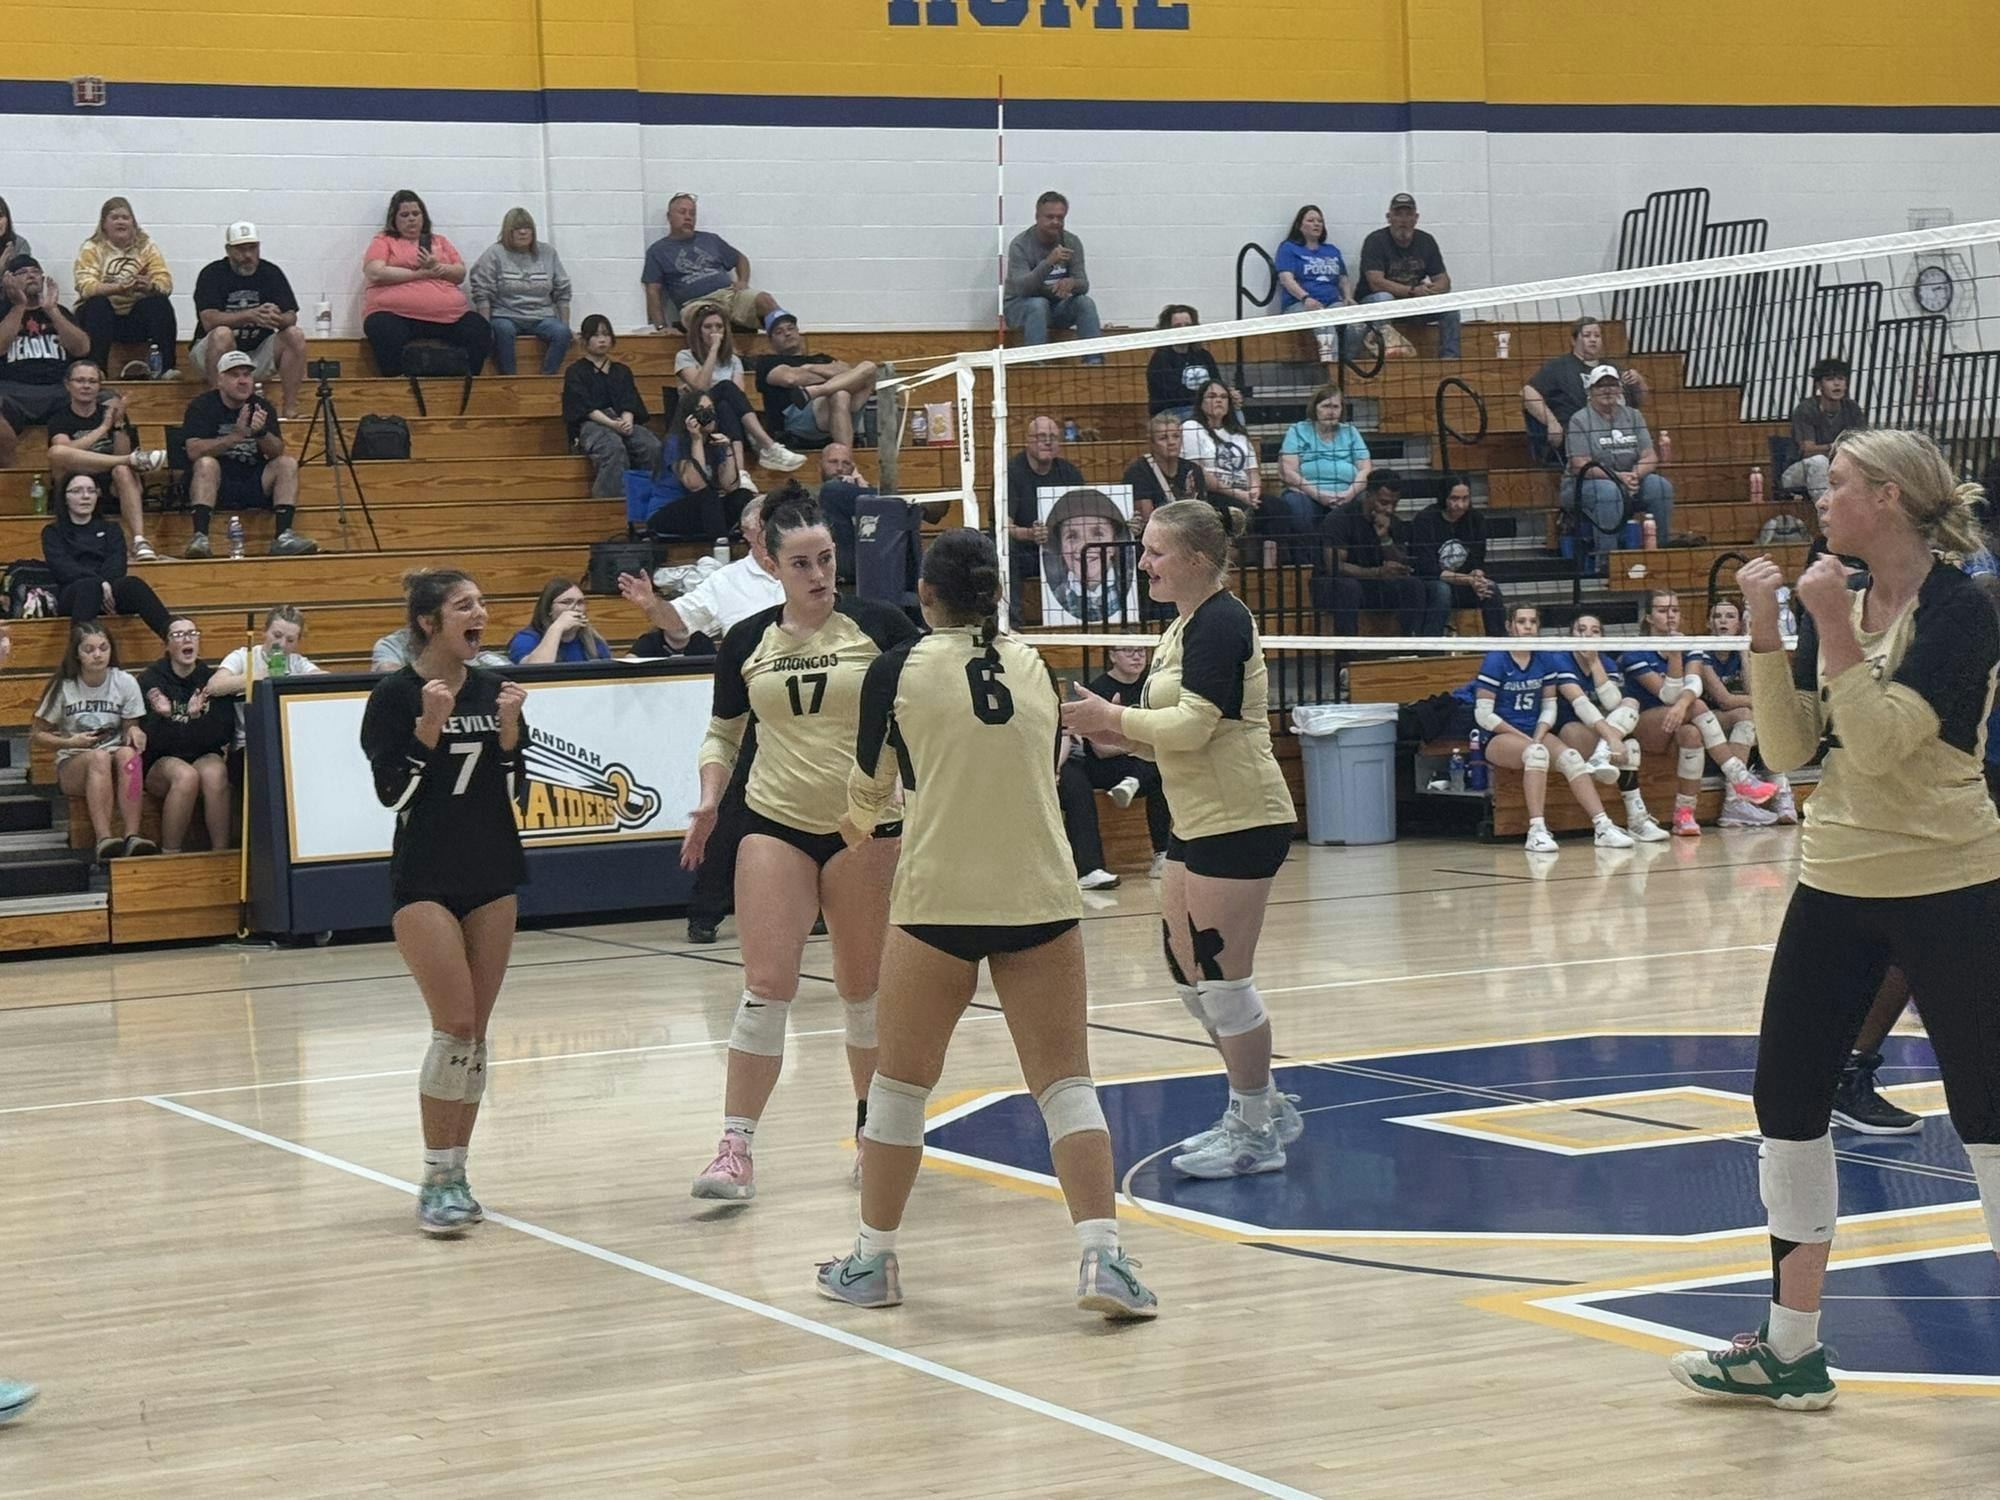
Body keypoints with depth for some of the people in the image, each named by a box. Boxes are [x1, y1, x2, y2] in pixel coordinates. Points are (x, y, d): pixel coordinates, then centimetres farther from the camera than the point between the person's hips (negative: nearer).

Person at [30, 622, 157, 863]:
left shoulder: (124, 683, 2)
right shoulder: (63, 687, -1)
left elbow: (131, 729, 9)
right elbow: (37, 735, 5)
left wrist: (134, 733, -16)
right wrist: (70, 742, -13)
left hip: (116, 767, 1)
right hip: (73, 766, -1)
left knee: (128, 753, -35)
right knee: (99, 757, -37)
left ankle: (132, 837, -45)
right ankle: (104, 841, -50)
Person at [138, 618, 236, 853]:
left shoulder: (212, 679, 4)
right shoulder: (150, 681, -2)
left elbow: (225, 732, -4)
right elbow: (152, 740, -7)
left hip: (206, 756, 2)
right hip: (161, 763, -2)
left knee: (214, 773, -34)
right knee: (186, 775, -36)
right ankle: (170, 856, -29)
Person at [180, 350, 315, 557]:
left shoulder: (263, 407, 8)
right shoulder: (202, 406, -3)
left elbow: (277, 452, -5)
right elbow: (194, 450, -19)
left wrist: (261, 432, -27)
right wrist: (235, 436, -30)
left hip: (254, 486, 4)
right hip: (215, 486, -4)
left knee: (288, 463, -15)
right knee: (206, 463, -31)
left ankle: (283, 536, -28)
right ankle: (199, 538, -44)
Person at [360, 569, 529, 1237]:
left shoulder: (496, 688, 6)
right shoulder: (394, 695, -7)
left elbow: (515, 791, 6)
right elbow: (391, 791, -11)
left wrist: (509, 730, -9)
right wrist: (430, 725, -21)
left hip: (493, 874, 5)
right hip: (426, 879, -5)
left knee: (476, 1031, 5)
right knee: (455, 1024, -14)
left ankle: (455, 1173, 12)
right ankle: (436, 1181, -7)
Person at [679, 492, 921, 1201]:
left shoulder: (879, 626, -4)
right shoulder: (746, 642, 3)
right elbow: (722, 733, 14)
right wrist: (709, 799, -3)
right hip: (774, 823, 1)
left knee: (863, 988, 7)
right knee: (767, 985, -9)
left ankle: (873, 1129, 24)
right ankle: (735, 1148, -7)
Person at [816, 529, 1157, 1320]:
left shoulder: (899, 668, -3)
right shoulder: (1032, 664, 7)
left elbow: (869, 785, 11)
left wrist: (860, 823, 35)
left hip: (937, 899, -2)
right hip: (1041, 898, 2)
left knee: (901, 1080, 12)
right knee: (1066, 1083, 4)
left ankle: (873, 1261, 20)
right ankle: (1102, 1259, -9)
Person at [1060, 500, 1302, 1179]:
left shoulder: (1221, 622, -15)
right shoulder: (1181, 626, 15)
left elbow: (1193, 725, -23)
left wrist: (1114, 717, -12)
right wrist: (1123, 738, 4)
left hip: (1241, 821, -10)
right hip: (1196, 822, 10)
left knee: (1221, 975, -5)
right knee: (1186, 969, 13)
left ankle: (1256, 1134, 6)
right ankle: (1265, 1107, 25)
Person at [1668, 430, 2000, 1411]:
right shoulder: (1837, 599, 7)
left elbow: (1881, 741, -22)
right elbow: (1789, 749, 0)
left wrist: (1837, 631, -22)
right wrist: (1766, 633, -8)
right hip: (1836, 885, 7)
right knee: (1787, 1105, 9)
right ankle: (1790, 1349, 19)